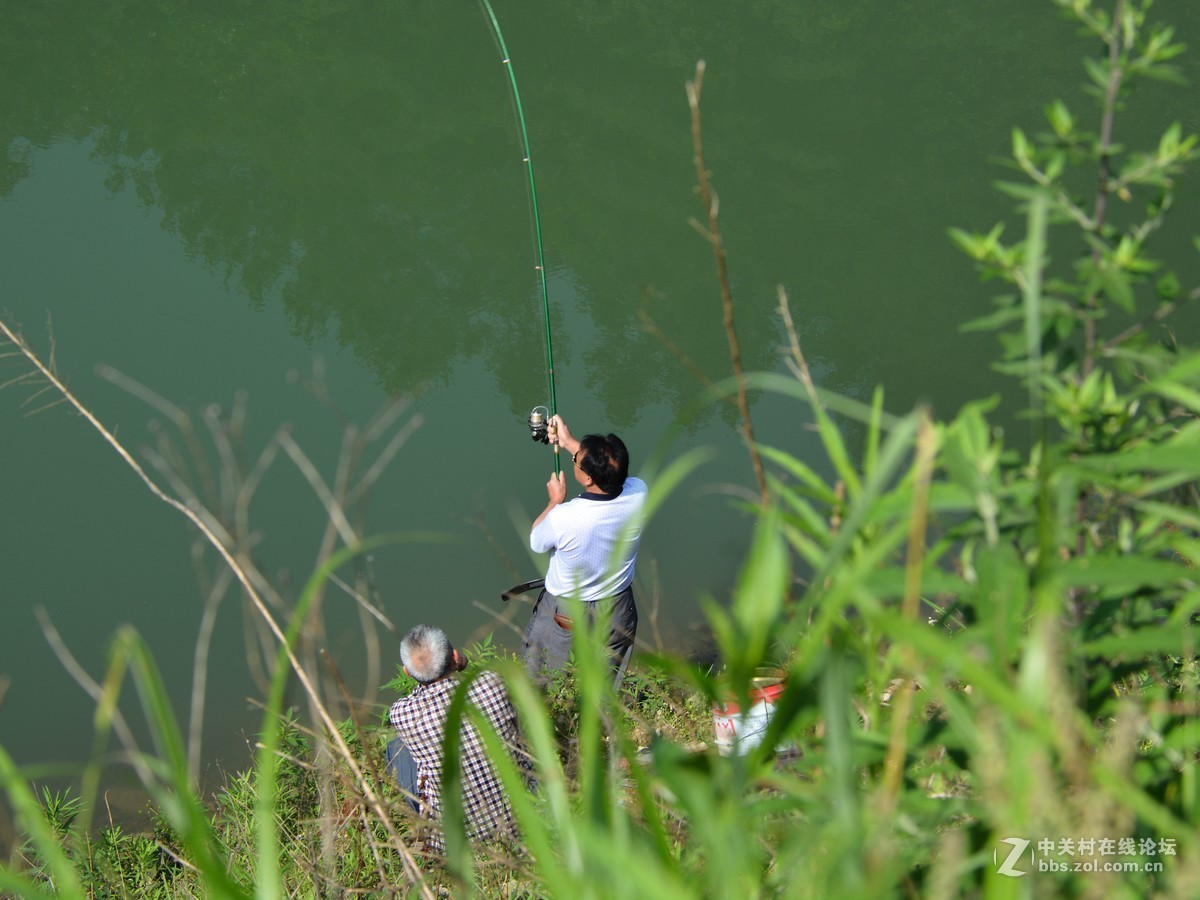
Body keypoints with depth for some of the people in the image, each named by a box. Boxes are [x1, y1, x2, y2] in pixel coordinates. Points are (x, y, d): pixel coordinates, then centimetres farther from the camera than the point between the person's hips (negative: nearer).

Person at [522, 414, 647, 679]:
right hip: (618, 611, 4)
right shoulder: (638, 494, -24)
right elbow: (611, 473, 2)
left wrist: (555, 501, 1)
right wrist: (570, 443, 8)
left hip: (565, 615, -4)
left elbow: (536, 543, -10)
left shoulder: (563, 517, -36)